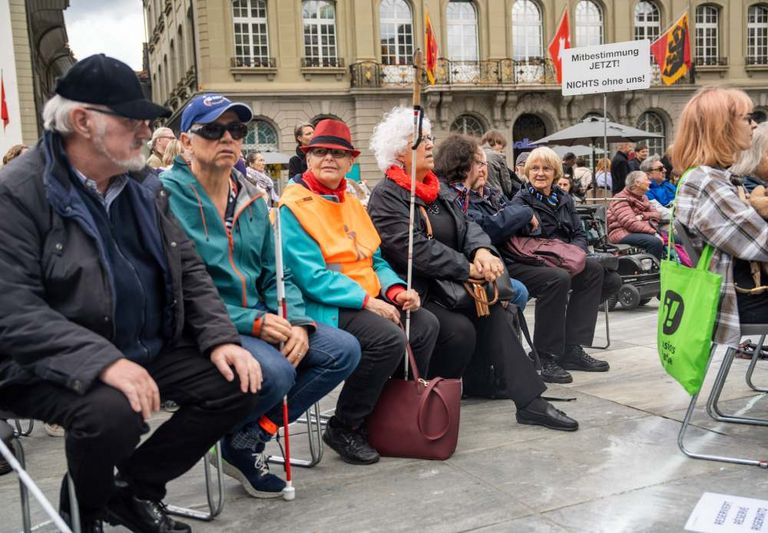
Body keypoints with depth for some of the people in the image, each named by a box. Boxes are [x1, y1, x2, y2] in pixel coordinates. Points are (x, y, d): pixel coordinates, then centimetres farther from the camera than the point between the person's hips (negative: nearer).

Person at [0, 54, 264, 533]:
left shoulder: (145, 185, 8)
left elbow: (189, 268, 11)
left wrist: (220, 338, -4)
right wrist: (102, 360, -32)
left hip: (151, 351, 7)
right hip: (54, 365, -6)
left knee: (242, 383, -8)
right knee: (114, 411, -35)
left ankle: (136, 489, 12)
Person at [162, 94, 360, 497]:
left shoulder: (251, 199, 11)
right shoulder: (167, 196, -12)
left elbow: (275, 274, 12)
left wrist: (296, 323, -8)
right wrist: (252, 322, -21)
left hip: (261, 323, 8)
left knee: (343, 350, -5)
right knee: (275, 370, -32)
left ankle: (254, 434, 1)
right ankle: (233, 443, 3)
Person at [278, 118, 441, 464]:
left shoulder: (351, 204, 17)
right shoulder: (294, 206, -10)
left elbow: (375, 260, 19)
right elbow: (312, 277, -18)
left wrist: (394, 290, -3)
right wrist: (367, 301, -22)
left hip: (369, 300, 9)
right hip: (321, 307, -8)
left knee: (425, 324, -6)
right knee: (388, 338, -27)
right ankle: (344, 428, -9)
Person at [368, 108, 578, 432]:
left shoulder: (442, 189, 16)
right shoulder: (386, 196, -10)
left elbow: (466, 226, 8)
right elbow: (416, 249, -21)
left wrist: (481, 250, -16)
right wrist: (468, 269, -20)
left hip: (444, 286, 7)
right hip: (413, 294, -7)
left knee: (493, 313, -12)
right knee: (460, 330, -26)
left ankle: (529, 401, -12)